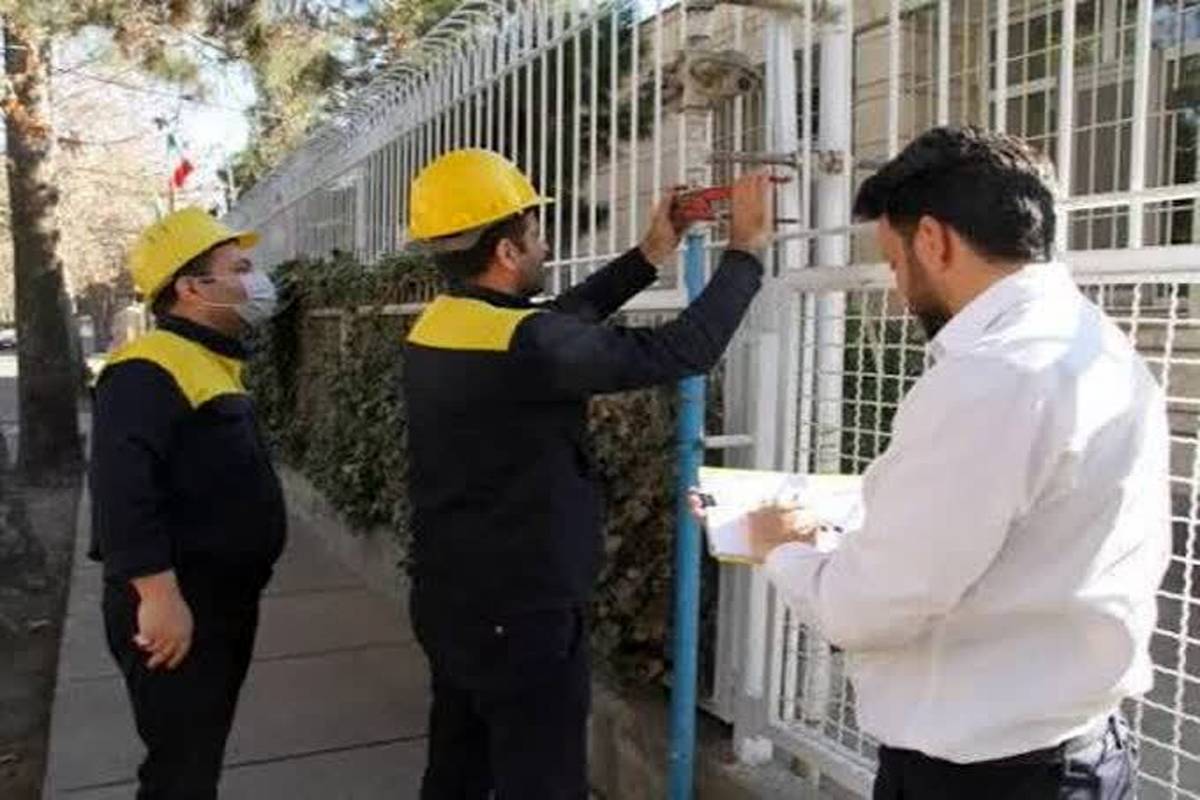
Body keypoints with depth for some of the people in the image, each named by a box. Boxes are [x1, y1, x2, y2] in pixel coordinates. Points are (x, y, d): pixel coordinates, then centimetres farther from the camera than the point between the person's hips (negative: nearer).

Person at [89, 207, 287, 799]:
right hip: (177, 607, -10)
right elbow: (122, 489, -30)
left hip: (223, 598, 10)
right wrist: (159, 595, -31)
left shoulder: (211, 362, 15)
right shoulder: (149, 369, -19)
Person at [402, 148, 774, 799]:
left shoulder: (438, 325, 2)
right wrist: (746, 250, -9)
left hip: (449, 601, 9)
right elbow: (682, 352, -22)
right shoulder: (522, 345, -25)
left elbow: (559, 321, 12)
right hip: (520, 617, -9)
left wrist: (651, 255, 14)